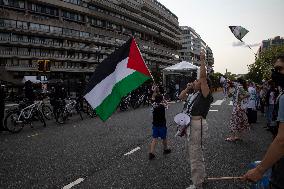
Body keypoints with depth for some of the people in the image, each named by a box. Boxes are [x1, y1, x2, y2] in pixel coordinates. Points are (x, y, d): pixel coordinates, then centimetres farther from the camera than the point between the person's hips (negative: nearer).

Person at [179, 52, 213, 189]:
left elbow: (203, 76, -19)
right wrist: (188, 88, 14)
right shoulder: (193, 94, 16)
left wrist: (202, 60, -15)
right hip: (190, 124, 10)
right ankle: (201, 177, 41)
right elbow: (181, 97, 27)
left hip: (197, 124, -10)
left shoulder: (204, 94, -8)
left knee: (195, 155, -4)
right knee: (194, 153, 22)